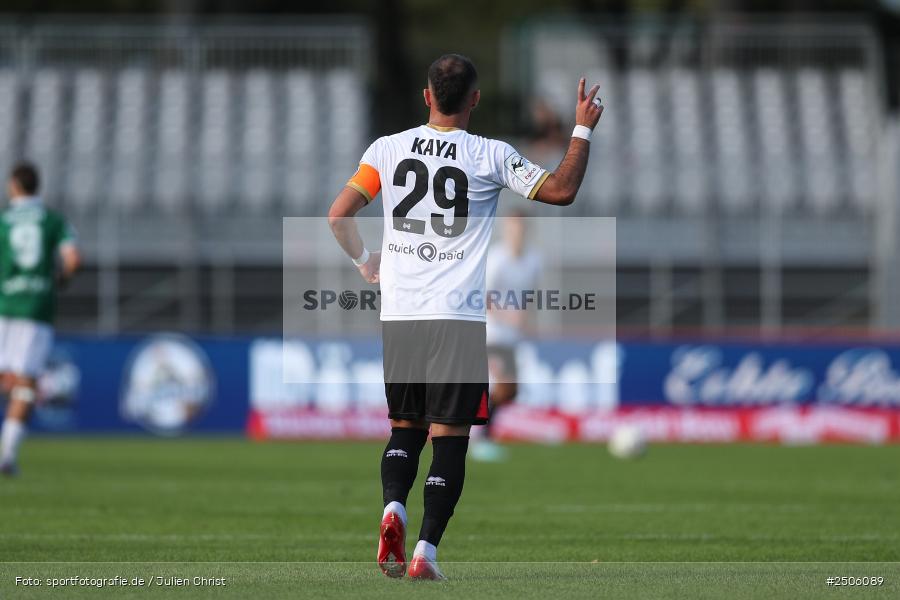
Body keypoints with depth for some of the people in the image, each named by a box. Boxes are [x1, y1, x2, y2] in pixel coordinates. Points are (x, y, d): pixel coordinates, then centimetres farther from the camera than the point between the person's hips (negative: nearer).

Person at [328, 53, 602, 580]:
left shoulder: (388, 149, 4)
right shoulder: (491, 156, -5)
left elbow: (339, 216, 2)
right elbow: (561, 191, -3)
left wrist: (364, 261, 20)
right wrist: (583, 131, 9)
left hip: (398, 315, 3)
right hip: (459, 320, -3)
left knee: (404, 428, 16)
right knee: (449, 439, 1)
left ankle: (393, 508, -11)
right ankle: (426, 551, -8)